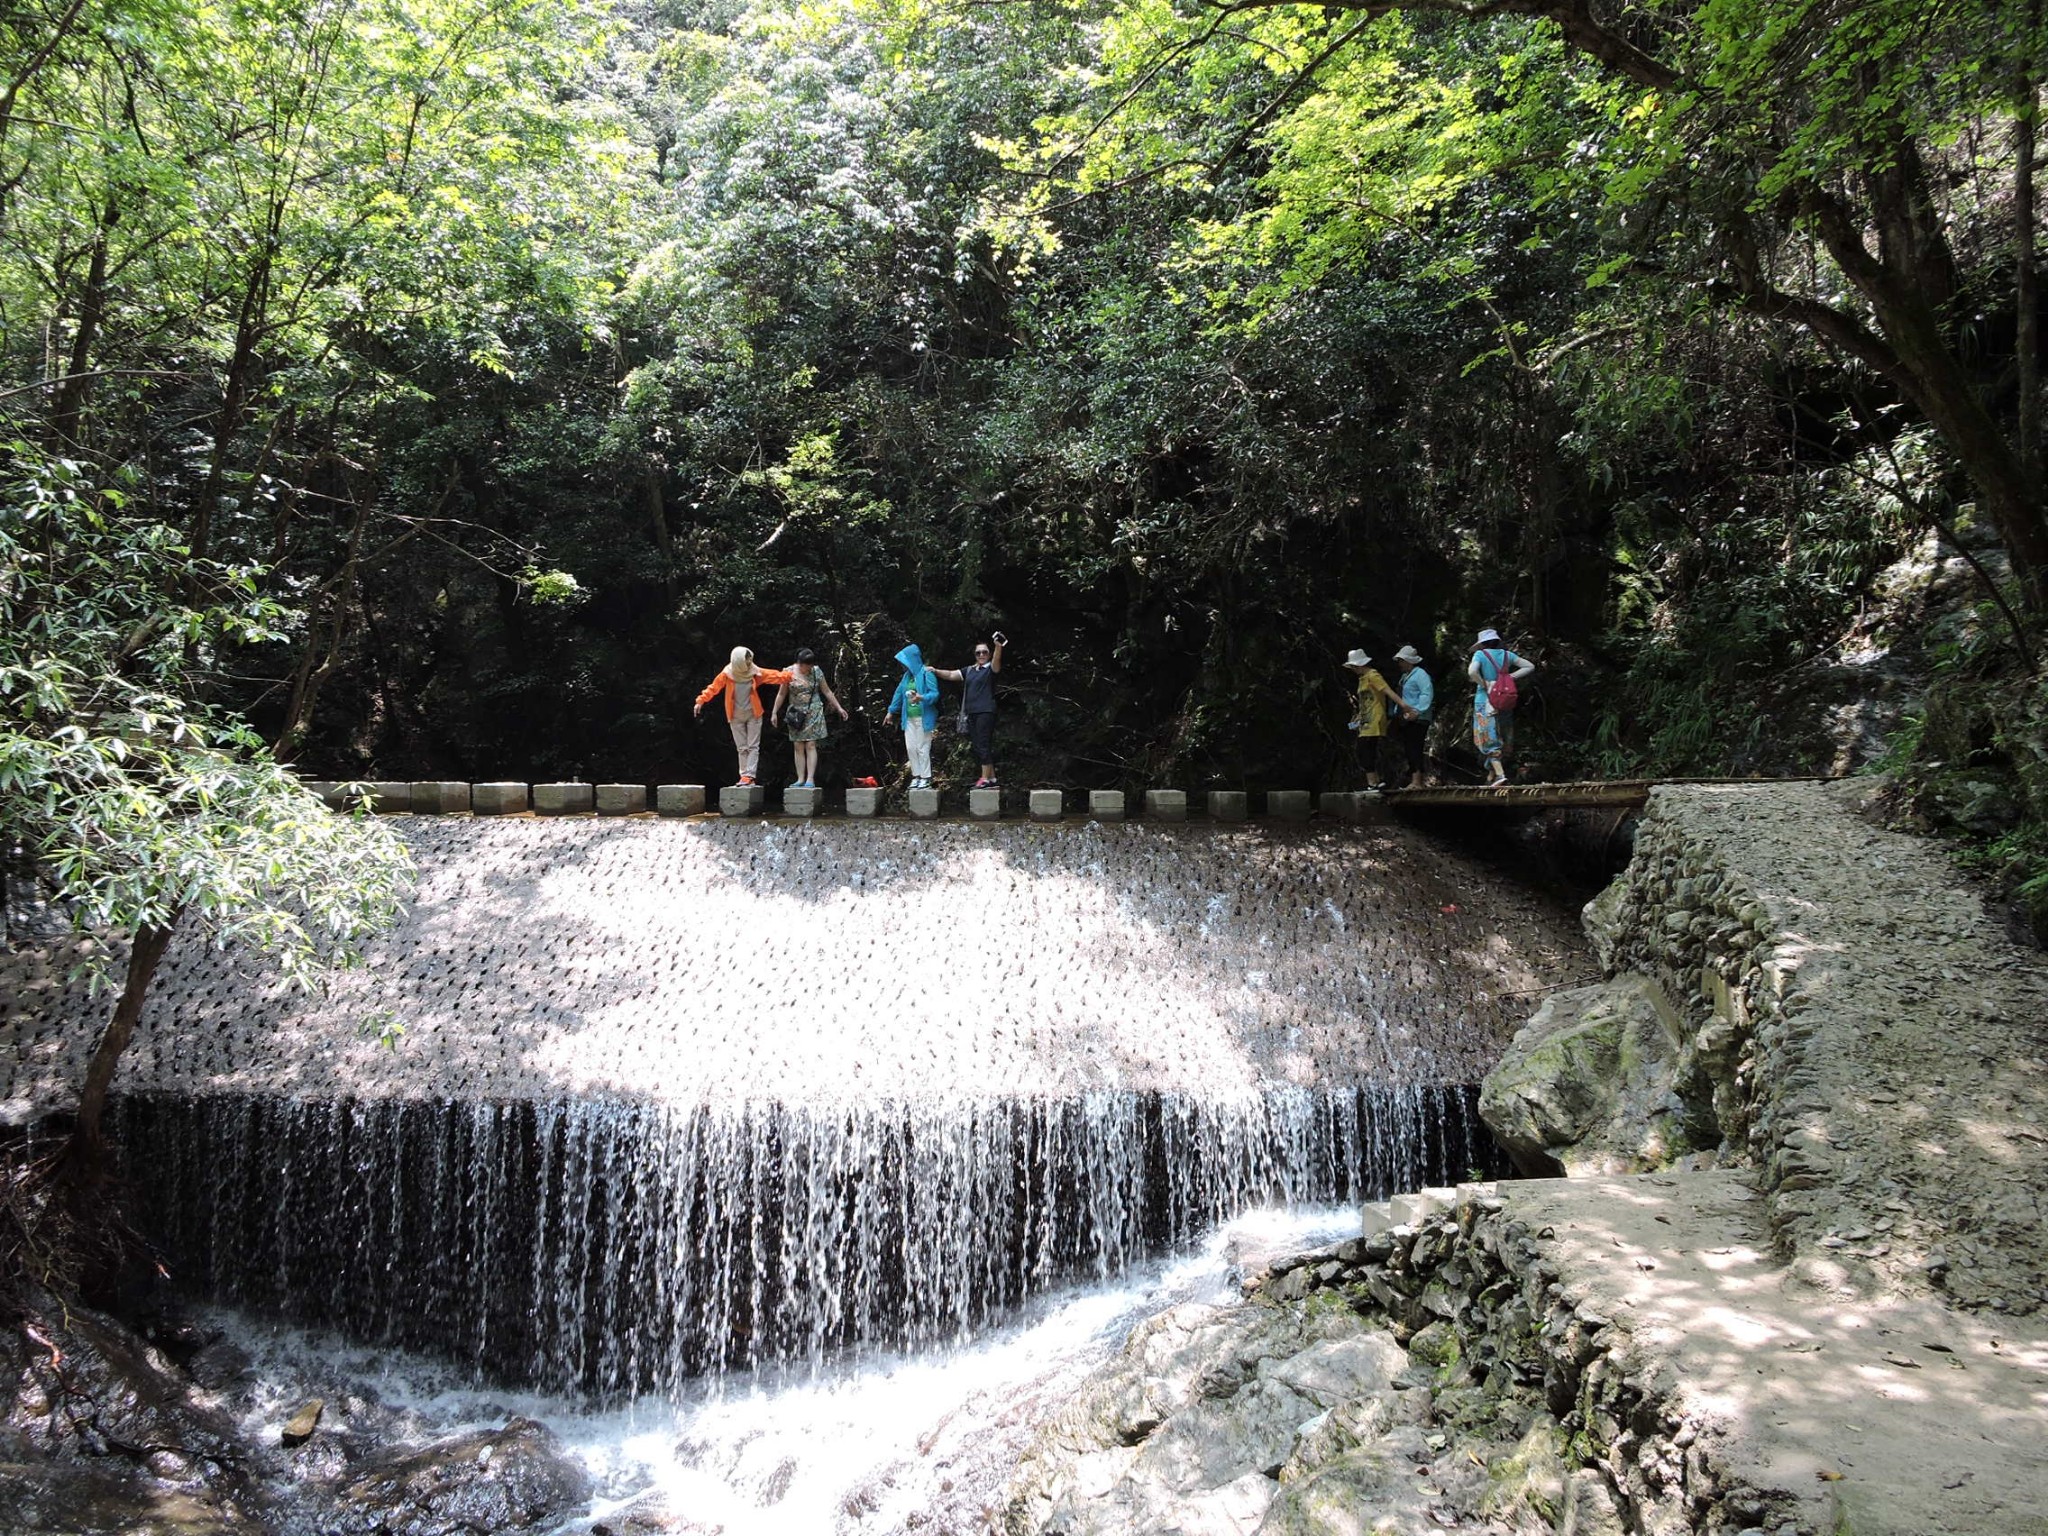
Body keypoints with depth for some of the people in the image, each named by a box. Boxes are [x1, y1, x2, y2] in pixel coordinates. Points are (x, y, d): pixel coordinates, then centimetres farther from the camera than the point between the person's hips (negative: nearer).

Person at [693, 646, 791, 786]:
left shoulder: (755, 673, -6)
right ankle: (744, 776, 6)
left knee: (753, 746, -5)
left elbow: (774, 676, -7)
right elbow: (713, 687, -6)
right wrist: (701, 701, -12)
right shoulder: (727, 674, -9)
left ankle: (749, 775, -8)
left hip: (753, 714, 0)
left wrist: (790, 676, -19)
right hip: (736, 716, 0)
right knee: (742, 748, 4)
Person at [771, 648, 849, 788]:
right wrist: (774, 712, 2)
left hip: (813, 713, -1)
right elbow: (781, 694, 4)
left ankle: (810, 780, -12)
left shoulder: (817, 671, 0)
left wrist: (839, 708, 6)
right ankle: (800, 780, 1)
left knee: (810, 745, -8)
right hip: (796, 714, 1)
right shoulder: (790, 672, -2)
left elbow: (827, 692, 8)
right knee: (798, 747, 0)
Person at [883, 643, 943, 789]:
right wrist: (891, 711, 24)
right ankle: (916, 776, 14)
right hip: (909, 718, 7)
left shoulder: (926, 674, -10)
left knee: (922, 748, -3)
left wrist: (921, 698, -32)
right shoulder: (907, 675, 13)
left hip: (923, 718, -7)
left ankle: (926, 778, 4)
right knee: (911, 747, 6)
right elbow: (899, 693, 21)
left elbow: (935, 694, -15)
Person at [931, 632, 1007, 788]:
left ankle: (985, 778, -11)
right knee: (977, 746, 8)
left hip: (986, 712, -7)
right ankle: (991, 777, 13)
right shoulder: (969, 670, 18)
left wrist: (998, 647, -40)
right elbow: (951, 675, 15)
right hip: (971, 712, 7)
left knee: (983, 745, -11)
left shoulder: (990, 668, -1)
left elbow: (996, 661, -22)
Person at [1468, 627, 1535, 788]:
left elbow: (1472, 672, -24)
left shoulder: (1480, 654, -7)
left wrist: (1485, 684, -9)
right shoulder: (1506, 654, 8)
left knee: (1489, 738, -5)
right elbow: (1530, 666, 11)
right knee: (1502, 739, 12)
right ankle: (1492, 775, 17)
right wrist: (1510, 677, 4)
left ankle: (1500, 774, -18)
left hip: (1485, 701, -5)